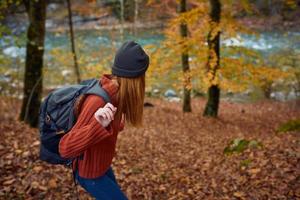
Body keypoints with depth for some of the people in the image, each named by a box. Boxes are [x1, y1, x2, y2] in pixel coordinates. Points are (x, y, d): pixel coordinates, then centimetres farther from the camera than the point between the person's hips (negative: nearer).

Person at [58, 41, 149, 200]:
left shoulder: (113, 92, -11)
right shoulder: (97, 102, -38)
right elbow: (66, 148, -43)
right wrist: (97, 126, -55)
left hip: (101, 165, 9)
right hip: (90, 173, -8)